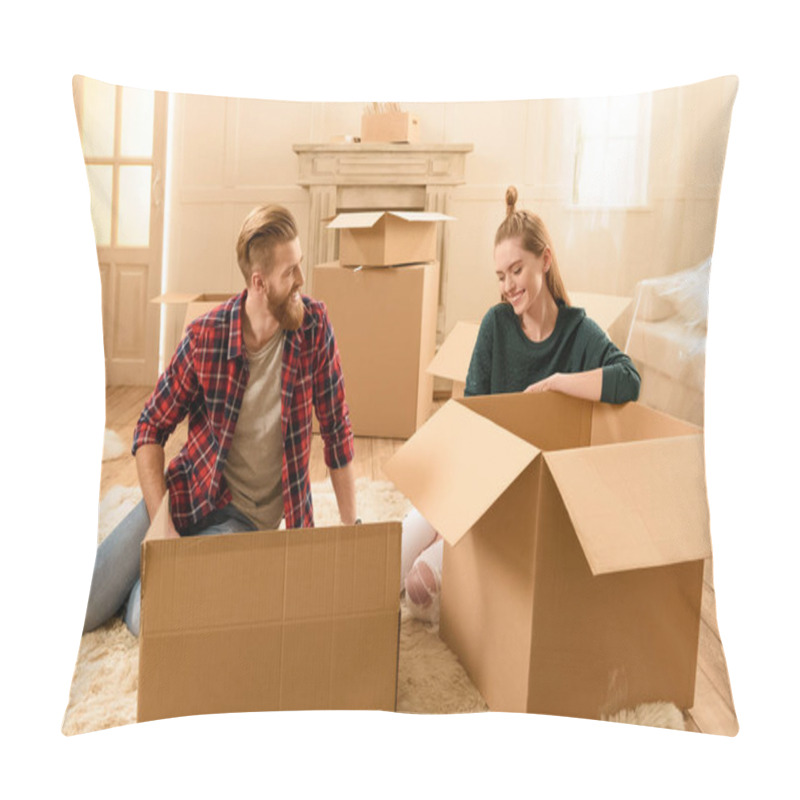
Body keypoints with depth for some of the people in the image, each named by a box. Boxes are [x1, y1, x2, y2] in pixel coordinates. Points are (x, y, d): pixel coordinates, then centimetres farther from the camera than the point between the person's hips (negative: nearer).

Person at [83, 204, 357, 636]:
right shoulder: (205, 337, -14)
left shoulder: (314, 325, -12)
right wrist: (161, 524, -16)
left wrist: (352, 526, -2)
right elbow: (150, 430, -5)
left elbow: (336, 428, -4)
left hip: (248, 518, 0)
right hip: (188, 494, 1)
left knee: (150, 618, -19)